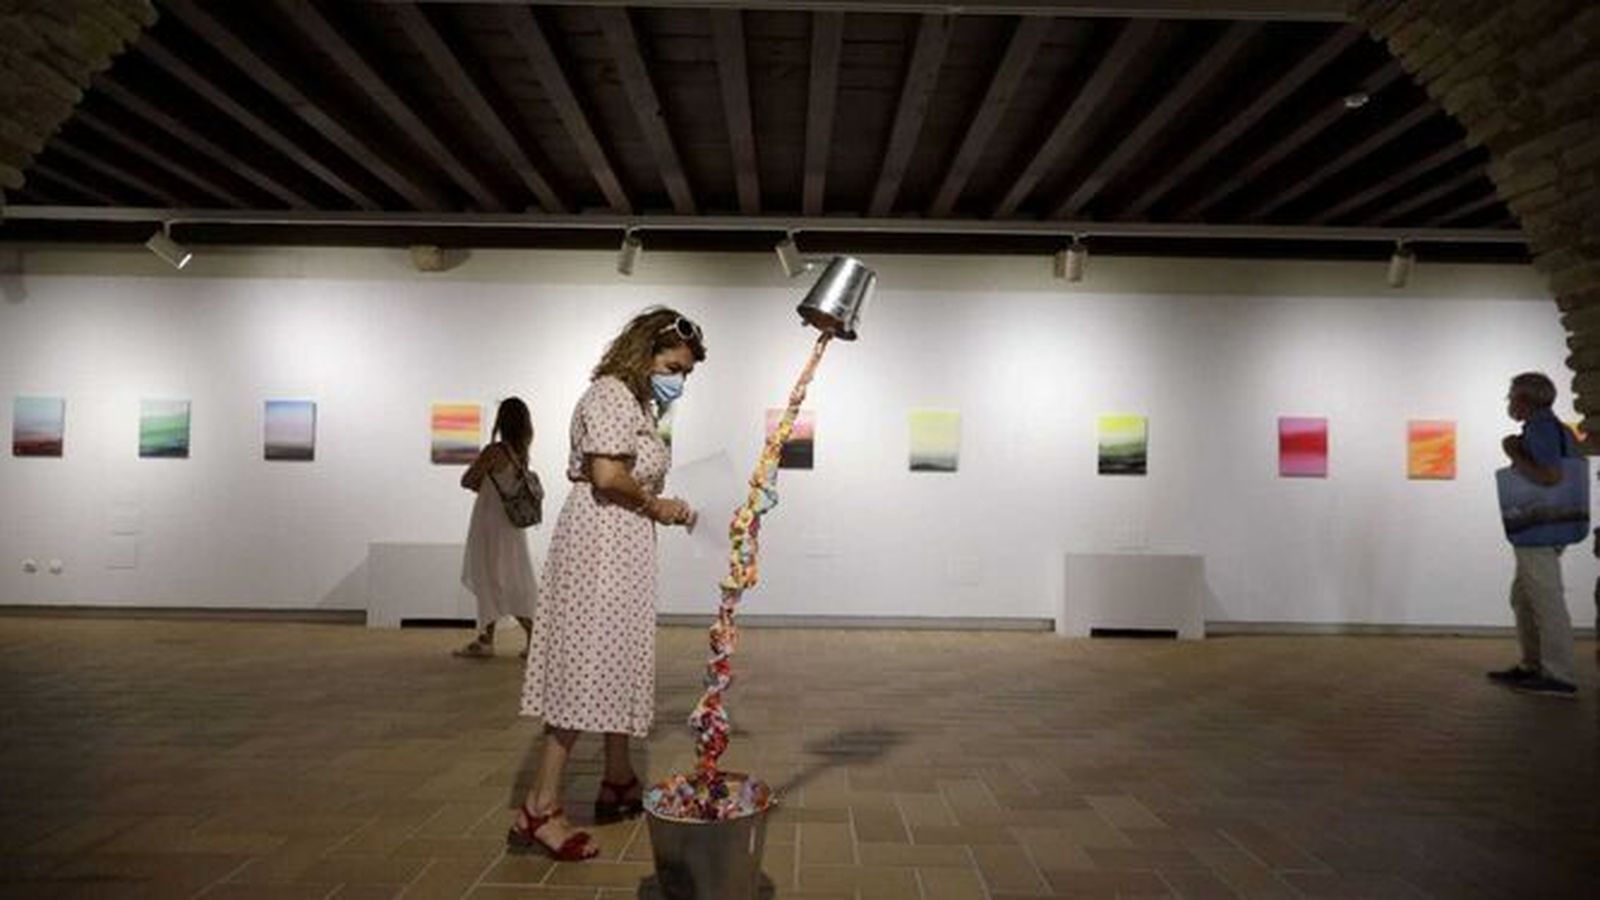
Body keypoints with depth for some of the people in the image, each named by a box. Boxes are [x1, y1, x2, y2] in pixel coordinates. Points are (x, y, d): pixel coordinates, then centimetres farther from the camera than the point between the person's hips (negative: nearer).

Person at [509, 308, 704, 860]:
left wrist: (665, 509, 3)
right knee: (587, 667, -10)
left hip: (624, 550, 10)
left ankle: (618, 784, 28)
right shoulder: (611, 394, -10)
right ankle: (539, 809, -5)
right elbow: (608, 475, -22)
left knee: (618, 663, 16)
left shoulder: (639, 404, 21)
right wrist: (655, 505, -9)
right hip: (599, 545, -10)